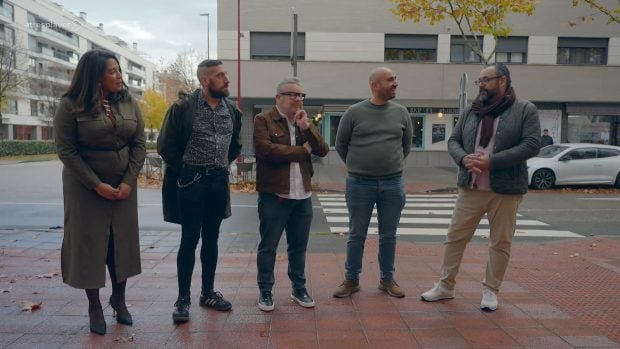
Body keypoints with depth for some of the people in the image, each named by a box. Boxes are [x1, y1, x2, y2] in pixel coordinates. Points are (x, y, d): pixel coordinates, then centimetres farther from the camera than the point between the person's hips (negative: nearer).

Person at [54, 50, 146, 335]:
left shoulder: (129, 103, 1)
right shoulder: (71, 105, -9)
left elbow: (139, 144, 1)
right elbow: (66, 151, -11)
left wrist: (128, 181, -9)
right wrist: (97, 185, -15)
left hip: (123, 184, 3)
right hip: (86, 186, -3)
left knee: (123, 241, 6)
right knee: (90, 243, 4)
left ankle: (119, 298, 25)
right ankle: (94, 306, 20)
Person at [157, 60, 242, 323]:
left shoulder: (231, 111, 7)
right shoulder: (183, 108, -8)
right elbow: (166, 146, -5)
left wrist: (221, 165, 11)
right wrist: (184, 171, 0)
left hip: (219, 182, 5)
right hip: (191, 181, -5)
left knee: (211, 239, 12)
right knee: (189, 239, -1)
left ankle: (208, 293, 24)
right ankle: (183, 299, 11)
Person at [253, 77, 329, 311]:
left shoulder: (305, 123, 15)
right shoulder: (263, 120, -3)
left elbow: (323, 151, 5)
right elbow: (265, 150, -20)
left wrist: (307, 128, -11)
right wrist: (302, 151, -9)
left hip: (303, 195, 5)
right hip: (274, 195, -5)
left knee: (298, 246, 14)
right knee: (268, 247, 5)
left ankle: (299, 289, 28)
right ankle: (265, 291, 20)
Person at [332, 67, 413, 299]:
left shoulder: (401, 113, 5)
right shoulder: (354, 112, -3)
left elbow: (407, 145, 17)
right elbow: (340, 144, 6)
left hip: (393, 184, 2)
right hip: (360, 184, -2)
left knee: (388, 236, 11)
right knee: (356, 235, 7)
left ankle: (387, 280, 26)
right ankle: (351, 280, 21)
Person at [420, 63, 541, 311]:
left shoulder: (525, 110, -2)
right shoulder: (469, 112, 11)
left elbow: (532, 145, -11)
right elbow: (453, 140, 9)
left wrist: (492, 161, -19)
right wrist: (463, 158, -14)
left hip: (506, 190, -3)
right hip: (470, 188, 4)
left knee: (500, 243, 8)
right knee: (455, 237, 7)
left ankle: (491, 290, 24)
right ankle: (446, 285, 21)